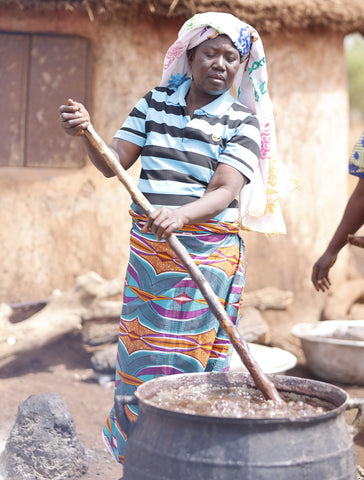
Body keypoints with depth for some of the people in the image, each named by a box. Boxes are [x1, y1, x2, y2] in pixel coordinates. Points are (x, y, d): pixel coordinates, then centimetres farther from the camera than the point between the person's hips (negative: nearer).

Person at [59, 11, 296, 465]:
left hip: (207, 254, -4)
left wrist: (181, 215, -34)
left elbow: (224, 192, -15)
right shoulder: (155, 102, 9)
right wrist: (86, 133, -16)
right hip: (147, 251, 4)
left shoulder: (241, 122, -2)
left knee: (183, 363, -3)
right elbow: (113, 162, 4)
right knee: (137, 355, 10)